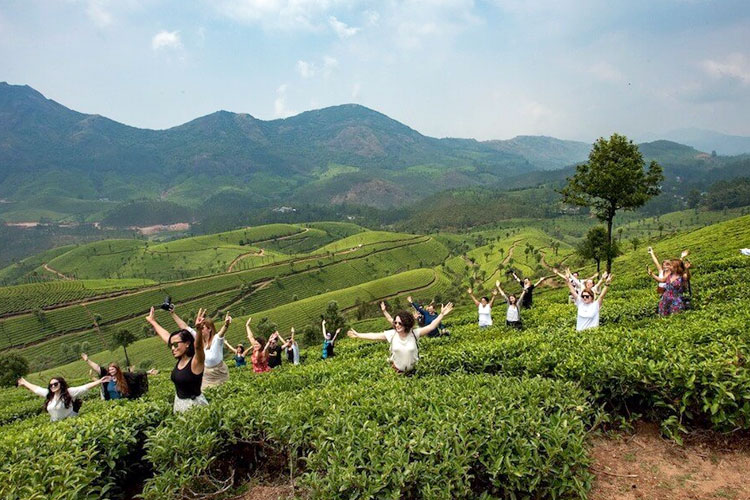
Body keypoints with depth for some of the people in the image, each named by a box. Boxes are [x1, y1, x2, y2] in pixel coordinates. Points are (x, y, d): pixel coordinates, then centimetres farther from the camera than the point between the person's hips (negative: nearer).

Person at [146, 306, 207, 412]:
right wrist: (152, 322, 28)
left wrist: (198, 329, -58)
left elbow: (198, 346, -39)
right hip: (178, 403, 8)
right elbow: (165, 335, 15)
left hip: (194, 404, -7)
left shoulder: (195, 362, -16)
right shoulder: (180, 359, 3)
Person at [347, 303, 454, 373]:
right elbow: (374, 336, -12)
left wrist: (442, 315, -33)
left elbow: (431, 326, -24)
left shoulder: (414, 333, -20)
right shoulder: (392, 334, -17)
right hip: (396, 370, 1)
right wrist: (358, 335, -11)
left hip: (412, 369, -1)